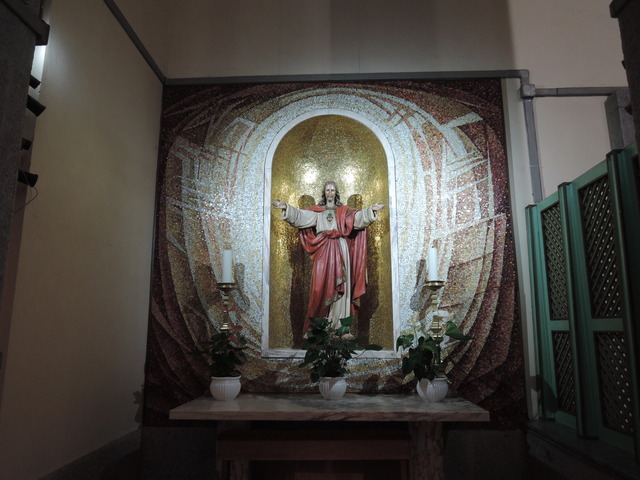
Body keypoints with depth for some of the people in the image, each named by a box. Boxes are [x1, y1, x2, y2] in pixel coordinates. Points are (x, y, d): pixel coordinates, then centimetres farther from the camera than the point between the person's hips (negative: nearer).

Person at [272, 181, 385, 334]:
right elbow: (299, 215, 2)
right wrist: (285, 207, -12)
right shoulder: (316, 211, 14)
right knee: (321, 284, -6)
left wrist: (371, 210, -16)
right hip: (322, 251, -1)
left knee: (339, 285, -2)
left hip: (340, 251, 1)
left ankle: (338, 324, 1)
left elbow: (359, 217, 1)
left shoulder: (344, 211, 15)